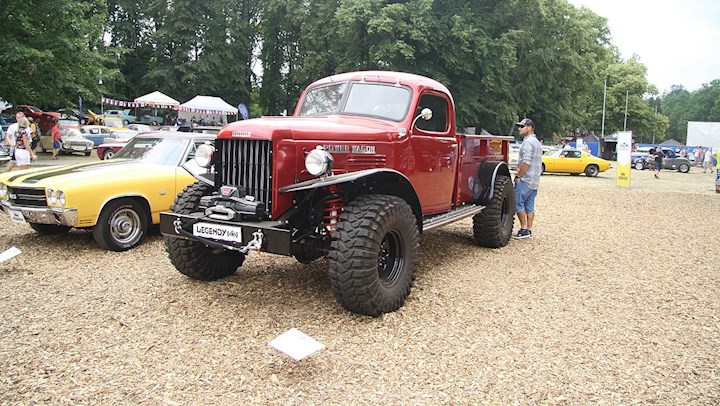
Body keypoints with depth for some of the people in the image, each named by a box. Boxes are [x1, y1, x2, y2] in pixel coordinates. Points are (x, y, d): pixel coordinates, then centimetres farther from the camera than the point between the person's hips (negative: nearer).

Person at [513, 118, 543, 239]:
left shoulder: (528, 142, -13)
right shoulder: (537, 142, 20)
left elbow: (526, 162, -22)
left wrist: (518, 176, -15)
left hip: (525, 180, -10)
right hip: (535, 181, 10)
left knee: (518, 204, -5)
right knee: (530, 206, 9)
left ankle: (524, 230, -5)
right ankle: (529, 230, 11)